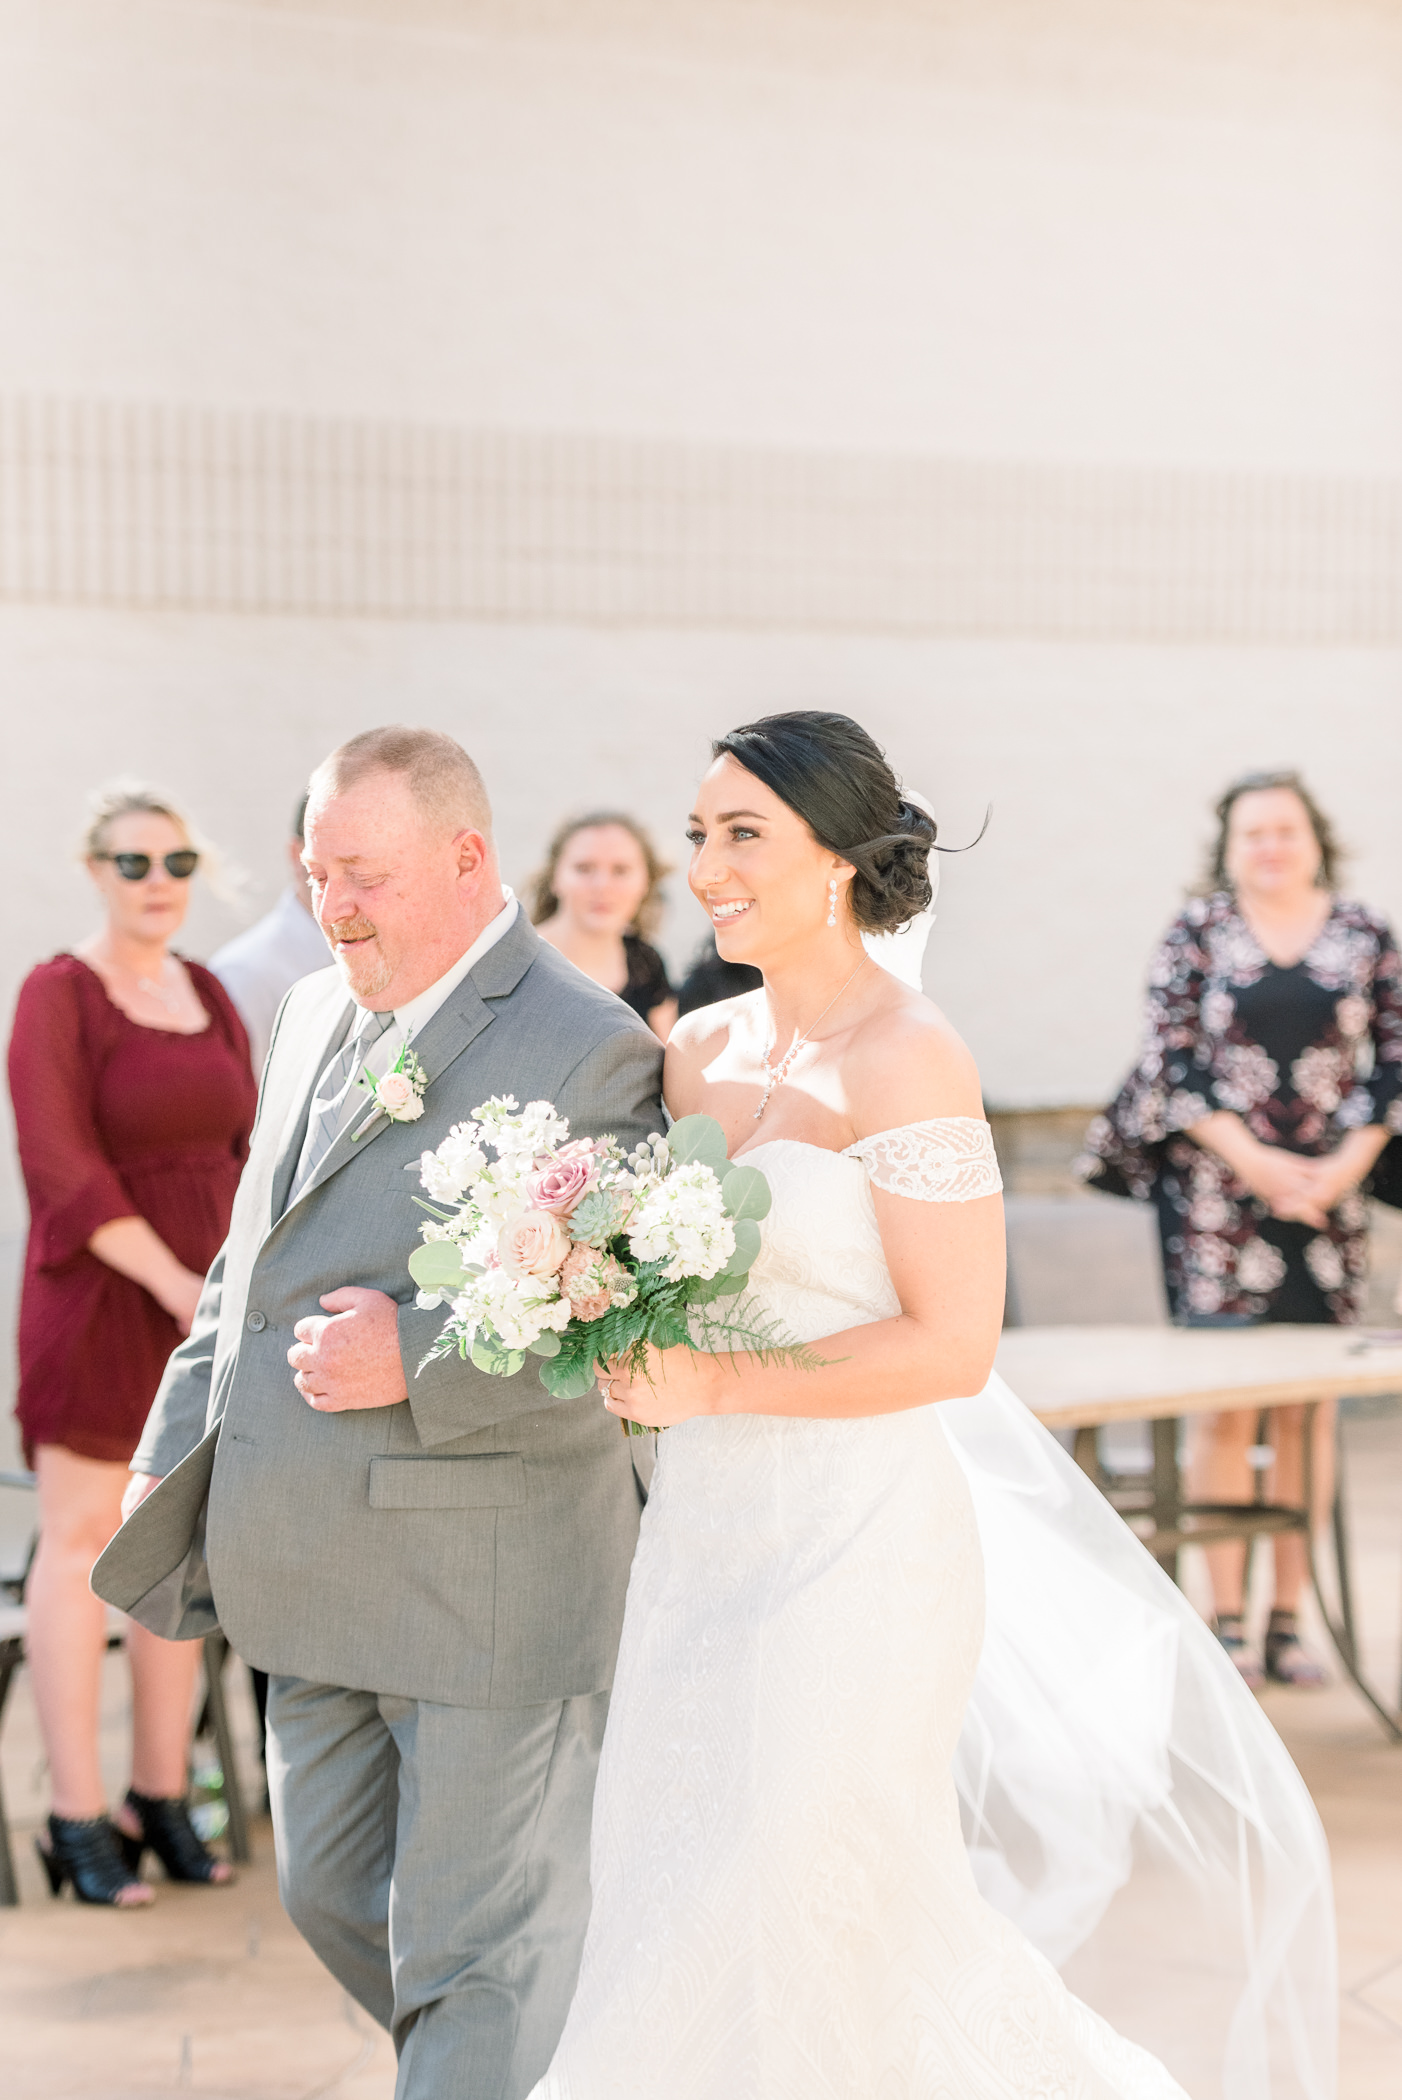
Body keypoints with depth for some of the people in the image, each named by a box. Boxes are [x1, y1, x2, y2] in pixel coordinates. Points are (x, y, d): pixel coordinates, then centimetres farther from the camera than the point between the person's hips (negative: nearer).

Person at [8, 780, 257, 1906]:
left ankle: (163, 1797, 17)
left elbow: (248, 1149, 13)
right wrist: (172, 1284, -17)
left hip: (207, 1300, 6)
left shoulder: (211, 995, 12)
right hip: (98, 1296, -6)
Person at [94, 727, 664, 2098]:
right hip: (321, 1571, 9)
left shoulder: (586, 1049, -14)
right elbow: (250, 1262, 20)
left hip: (487, 1579, -8)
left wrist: (418, 1359, -24)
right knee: (334, 1897, 21)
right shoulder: (313, 1016, 11)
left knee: (478, 1946, 2)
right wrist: (175, 1451, 16)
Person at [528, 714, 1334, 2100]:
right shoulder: (701, 1050, 8)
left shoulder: (907, 1061, -14)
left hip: (850, 1541, -8)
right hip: (706, 1532, 8)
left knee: (785, 1918, -2)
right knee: (689, 1910, 13)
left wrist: (717, 1387, -21)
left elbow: (953, 1345, -17)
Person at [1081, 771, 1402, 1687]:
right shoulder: (1197, 933, 2)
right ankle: (1229, 1621, 5)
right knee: (1229, 1410, -2)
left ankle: (1290, 1619, 12)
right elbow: (1173, 1060, -3)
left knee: (1308, 1412, 4)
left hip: (1329, 1198, 2)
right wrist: (1255, 1162, -12)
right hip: (1219, 1194, -2)